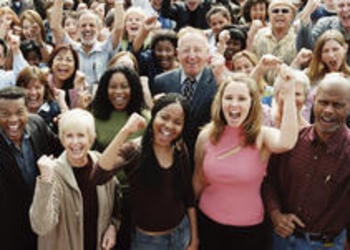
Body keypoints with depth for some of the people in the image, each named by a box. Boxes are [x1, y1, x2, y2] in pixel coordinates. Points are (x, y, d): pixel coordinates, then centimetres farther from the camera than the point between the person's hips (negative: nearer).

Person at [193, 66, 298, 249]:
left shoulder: (262, 136, -14)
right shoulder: (206, 136, -8)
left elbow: (286, 143, -39)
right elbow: (198, 181, 5)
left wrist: (289, 93, -39)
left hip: (249, 230, -1)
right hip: (208, 224, 2)